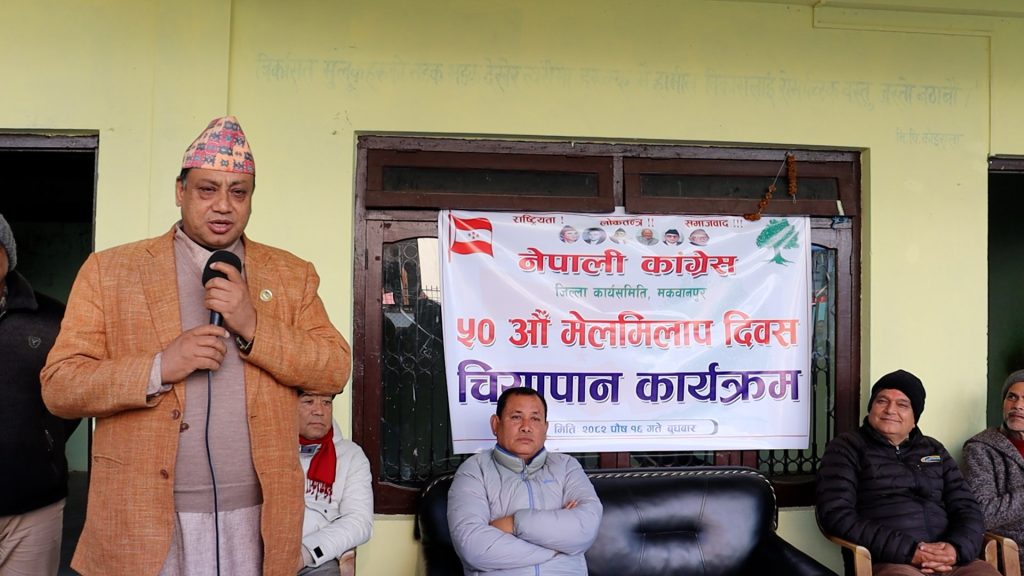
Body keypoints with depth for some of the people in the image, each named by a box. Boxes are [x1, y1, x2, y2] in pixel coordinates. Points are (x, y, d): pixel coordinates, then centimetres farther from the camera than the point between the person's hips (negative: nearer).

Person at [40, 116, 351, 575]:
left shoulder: (291, 274, 7)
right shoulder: (109, 270, 2)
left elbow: (335, 371, -1)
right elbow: (58, 386, -1)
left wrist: (253, 326, -14)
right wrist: (158, 368, -17)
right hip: (143, 521, -1)